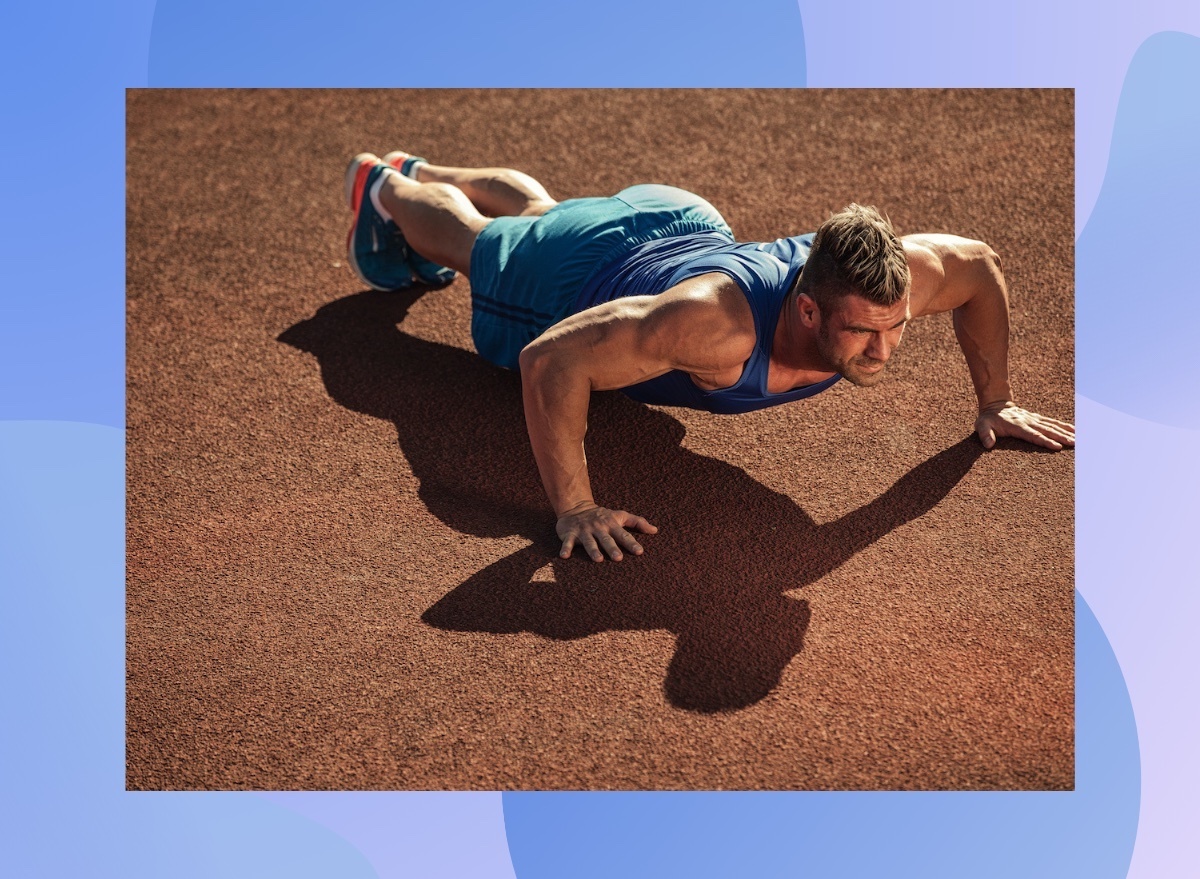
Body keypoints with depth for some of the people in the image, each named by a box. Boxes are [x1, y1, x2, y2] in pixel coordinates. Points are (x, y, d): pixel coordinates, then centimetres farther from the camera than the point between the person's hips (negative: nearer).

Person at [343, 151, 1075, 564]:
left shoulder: (887, 280, -38)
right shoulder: (718, 323, -54)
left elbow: (981, 266, -14)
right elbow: (551, 359, -51)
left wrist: (996, 401, -12)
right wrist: (573, 509, -49)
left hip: (683, 225, 6)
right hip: (587, 271, -6)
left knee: (541, 213, 37)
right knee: (478, 244, 28)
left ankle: (421, 172, 67)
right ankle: (385, 188, 61)